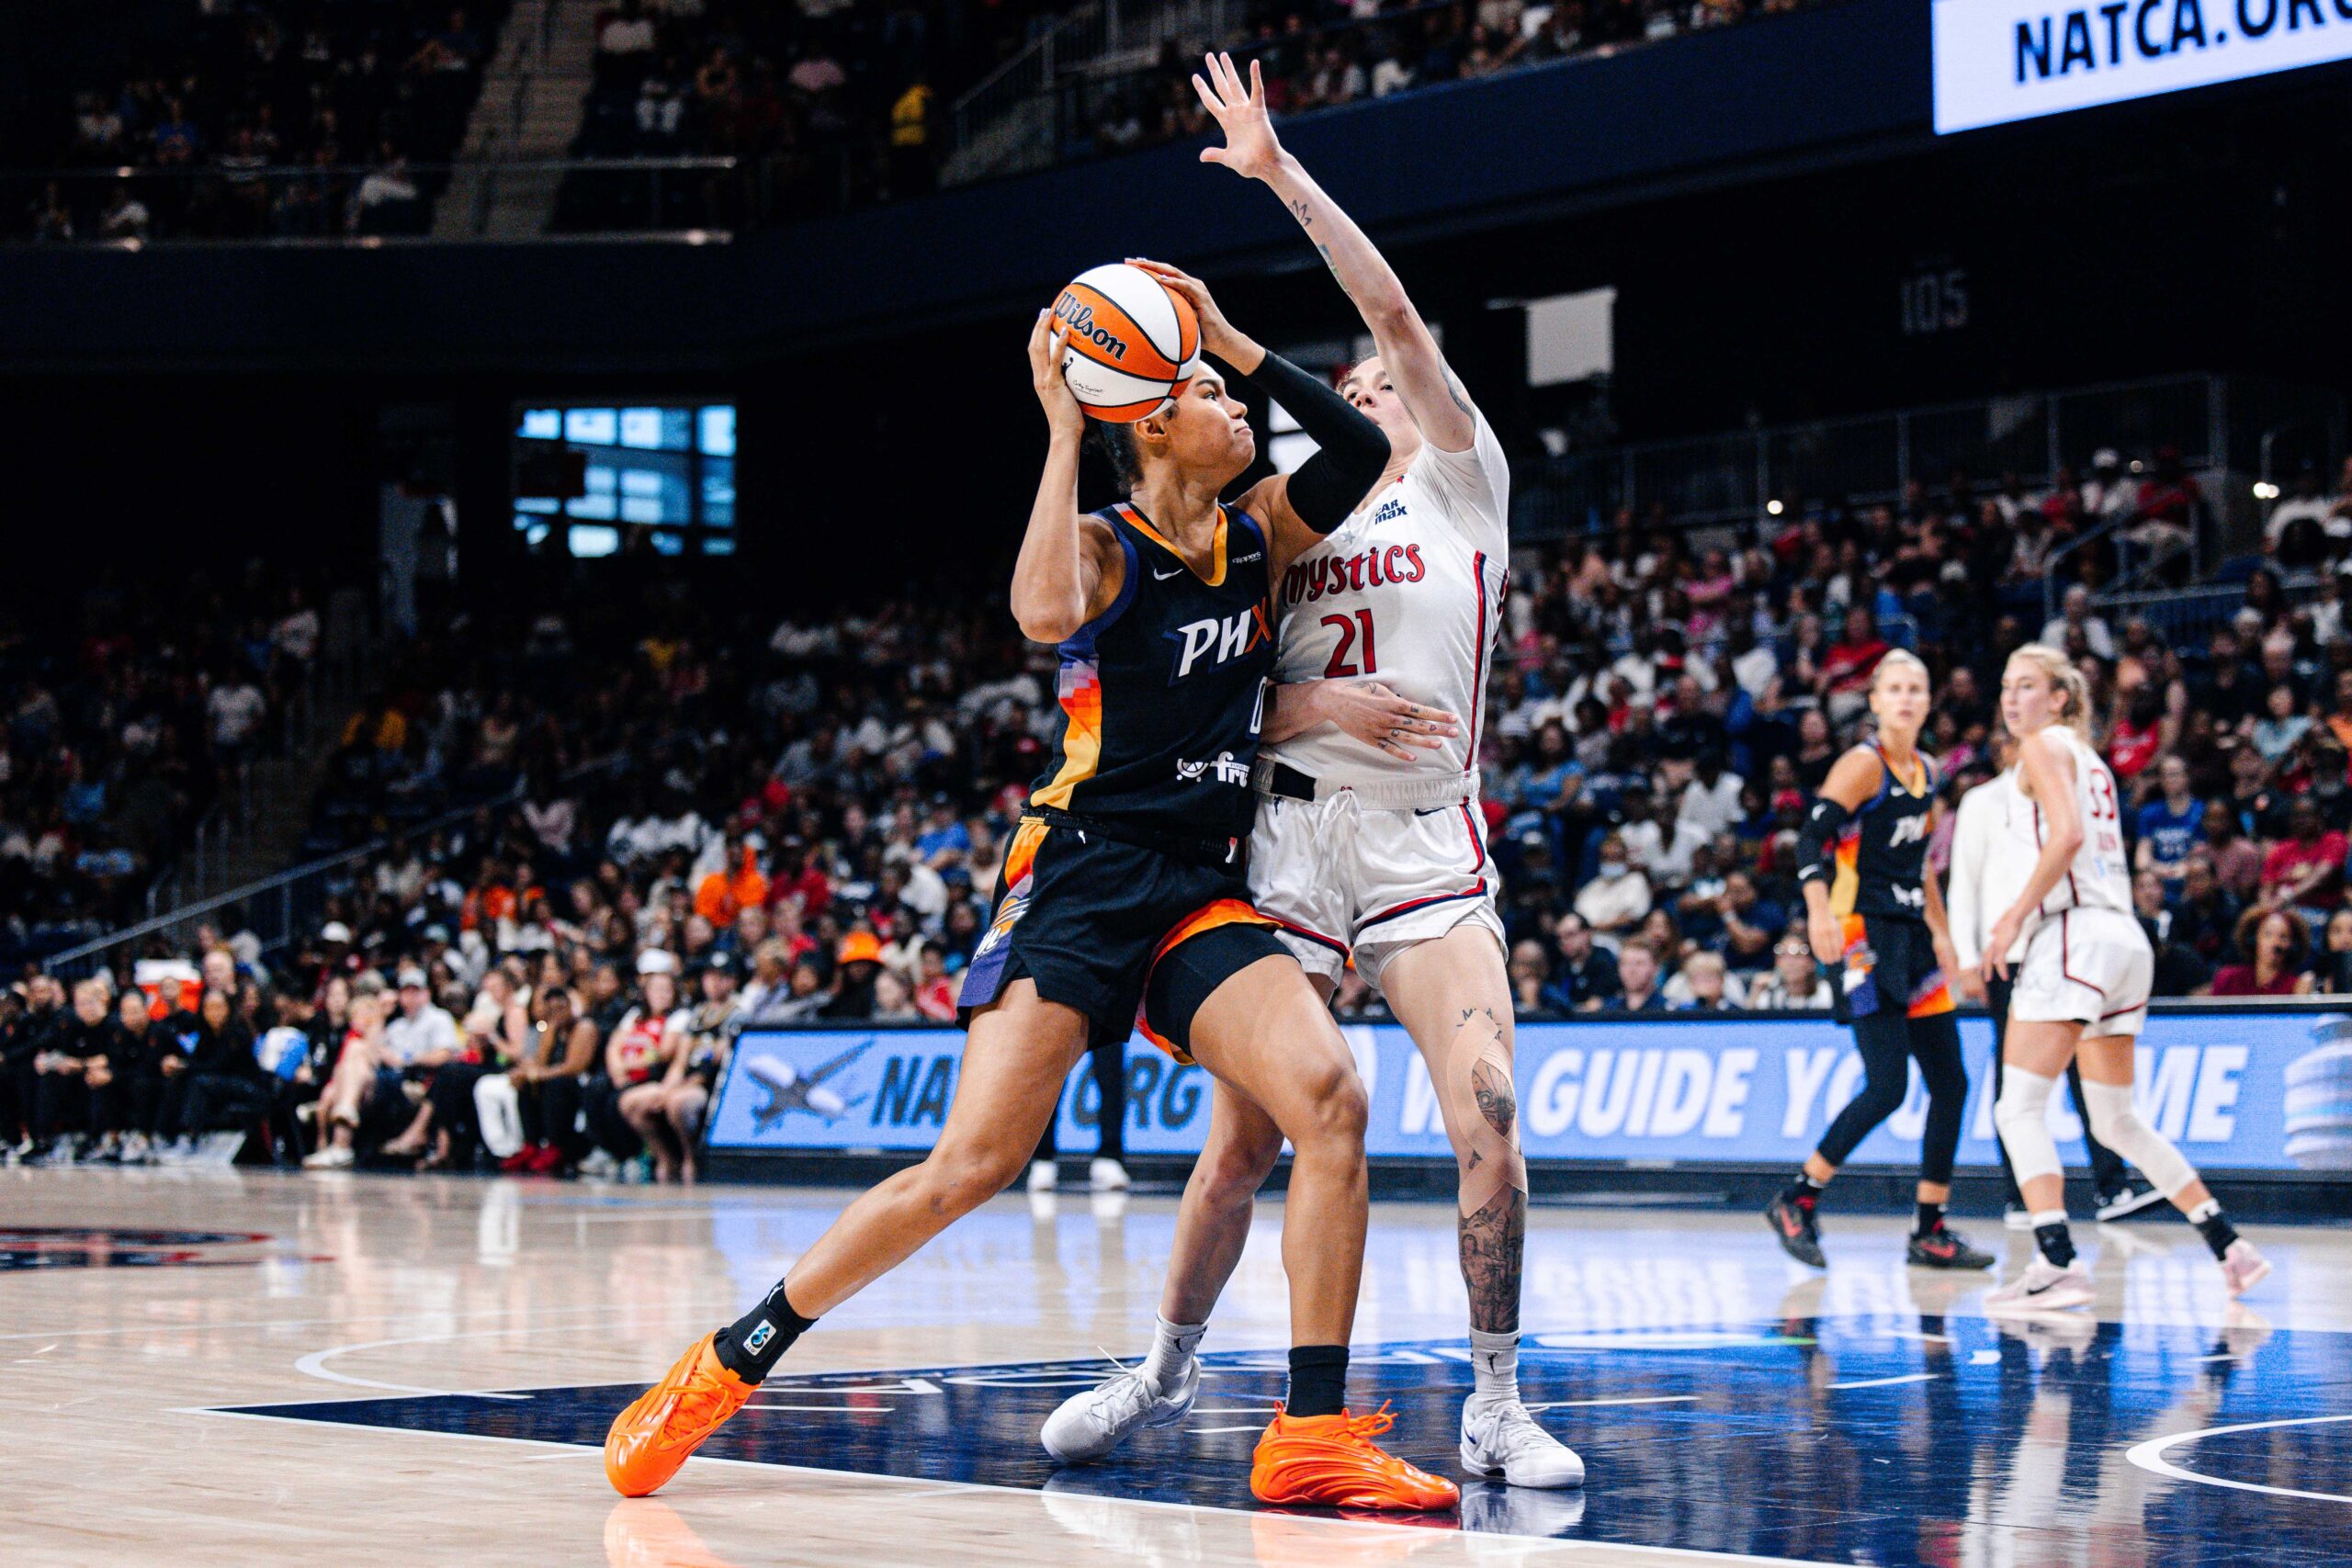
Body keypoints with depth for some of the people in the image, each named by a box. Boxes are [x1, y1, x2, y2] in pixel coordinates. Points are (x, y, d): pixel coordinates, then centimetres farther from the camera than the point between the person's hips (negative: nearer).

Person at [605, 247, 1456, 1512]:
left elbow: (1364, 452, 5)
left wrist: (1238, 343, 0)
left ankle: (1312, 1439, -15)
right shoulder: (1107, 548, -4)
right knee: (975, 1160, -15)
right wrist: (1060, 424, -21)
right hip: (1082, 876, -5)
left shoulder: (1255, 537, 14)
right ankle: (726, 1363, 0)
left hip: (1203, 896, 5)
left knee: (1330, 1100, -19)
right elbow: (1046, 614, -26)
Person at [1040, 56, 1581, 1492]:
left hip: (1427, 847, -3)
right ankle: (1168, 1370, 20)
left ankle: (1497, 1403, -7)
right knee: (1242, 1146, 1)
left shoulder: (1461, 487, 8)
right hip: (1290, 832, 3)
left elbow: (1397, 315, -4)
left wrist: (1282, 173, -5)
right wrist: (1315, 707, -8)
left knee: (1488, 1119, -18)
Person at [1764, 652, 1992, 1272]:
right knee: (1887, 1086, -15)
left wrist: (1939, 930, 22)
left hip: (1910, 940, 8)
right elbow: (1813, 837, -18)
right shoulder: (1864, 764, -9)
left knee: (1951, 1082, 5)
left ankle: (1930, 1232, 11)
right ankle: (1795, 1203, -2)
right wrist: (1819, 912, -32)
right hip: (1864, 935, -8)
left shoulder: (1926, 771, 14)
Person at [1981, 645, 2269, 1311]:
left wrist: (2016, 914, -15)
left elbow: (2068, 835, -16)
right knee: (2116, 1121, 17)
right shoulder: (2090, 759, 25)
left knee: (2018, 1108, -12)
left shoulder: (2044, 744, -1)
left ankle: (2058, 1265, -24)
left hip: (2076, 933, -9)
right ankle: (2230, 1249, 14)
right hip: (2126, 938, 9)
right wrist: (2022, 911, 20)